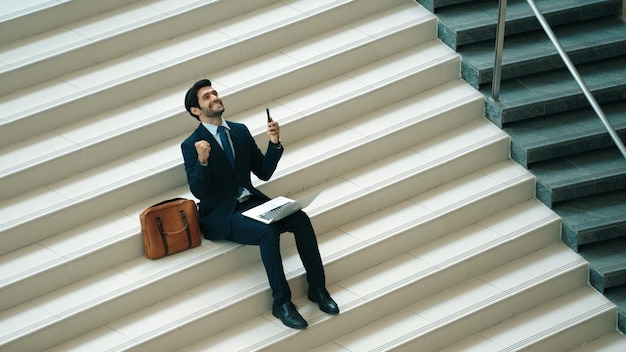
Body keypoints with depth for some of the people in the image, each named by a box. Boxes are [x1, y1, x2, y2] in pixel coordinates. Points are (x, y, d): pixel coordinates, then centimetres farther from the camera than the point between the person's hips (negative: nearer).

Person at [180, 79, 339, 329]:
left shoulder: (240, 131, 10)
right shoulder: (191, 145, -6)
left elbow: (264, 173, 10)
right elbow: (198, 191, -14)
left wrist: (274, 143, -4)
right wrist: (202, 161, -31)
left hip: (251, 202, 6)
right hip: (219, 215, -5)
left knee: (300, 218, -20)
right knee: (268, 231, -32)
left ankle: (317, 289, -10)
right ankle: (281, 302, -21)